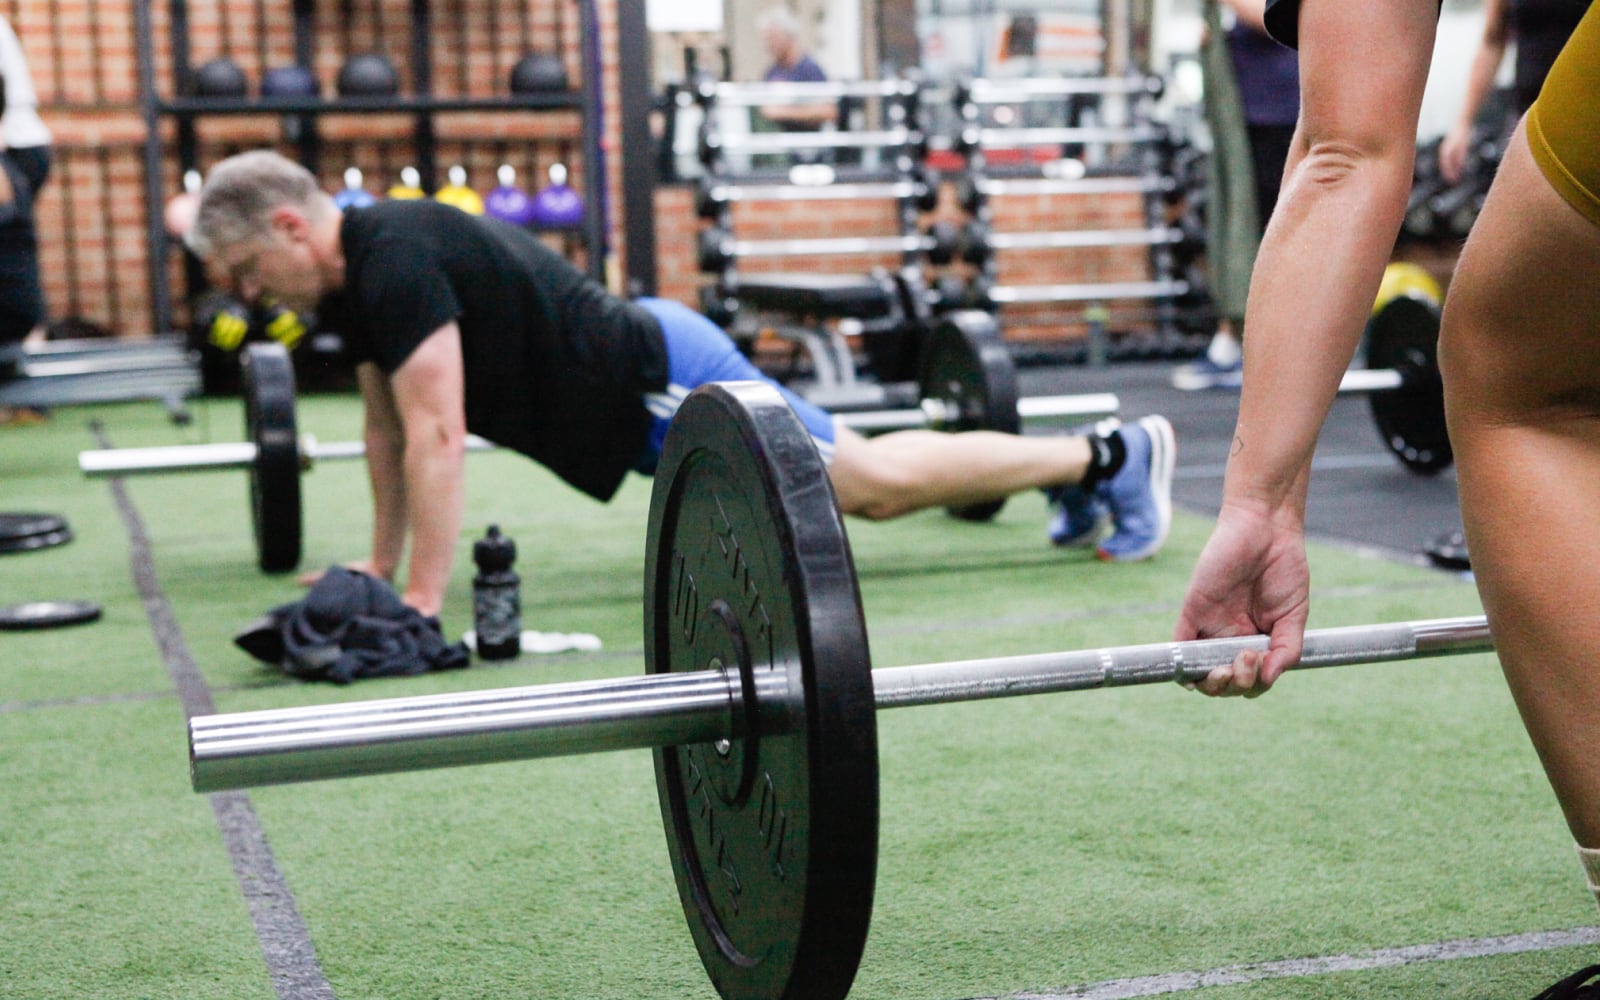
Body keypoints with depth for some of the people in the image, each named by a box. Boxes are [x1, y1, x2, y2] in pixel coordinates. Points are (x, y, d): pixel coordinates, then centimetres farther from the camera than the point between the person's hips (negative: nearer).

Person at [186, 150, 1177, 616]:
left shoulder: (396, 260, -24)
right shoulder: (354, 279, 8)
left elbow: (437, 435, -29)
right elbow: (389, 429, 18)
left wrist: (422, 601, -26)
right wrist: (379, 566, 18)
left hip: (662, 384, -9)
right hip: (639, 400, 9)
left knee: (879, 482, -2)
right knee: (866, 482, 17)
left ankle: (1115, 453, 10)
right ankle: (1084, 470, 29)